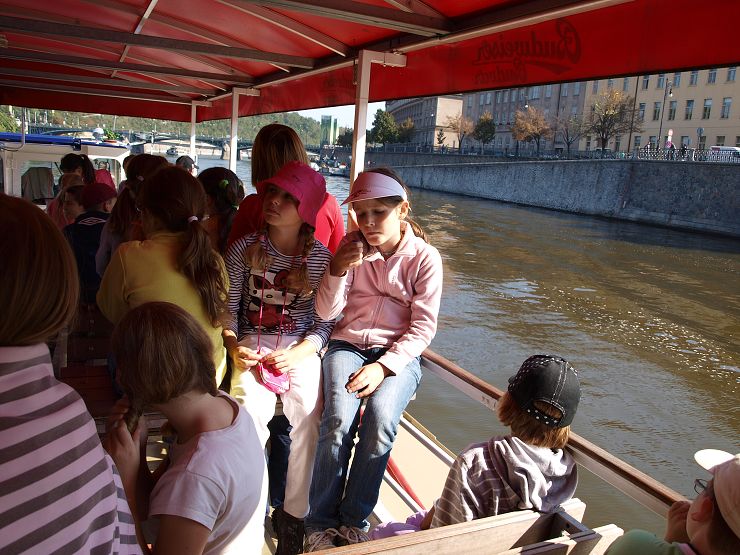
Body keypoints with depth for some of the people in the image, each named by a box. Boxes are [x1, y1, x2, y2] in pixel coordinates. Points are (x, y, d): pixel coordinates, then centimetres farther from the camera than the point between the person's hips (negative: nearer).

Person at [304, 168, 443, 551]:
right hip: (348, 345, 1)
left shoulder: (424, 257, -4)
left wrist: (383, 366, -17)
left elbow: (423, 327, -5)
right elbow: (326, 312, -1)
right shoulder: (351, 247, 3)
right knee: (339, 418, -27)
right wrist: (337, 270, -18)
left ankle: (354, 521, -11)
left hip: (398, 353, -1)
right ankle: (320, 523, -11)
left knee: (381, 417, -30)